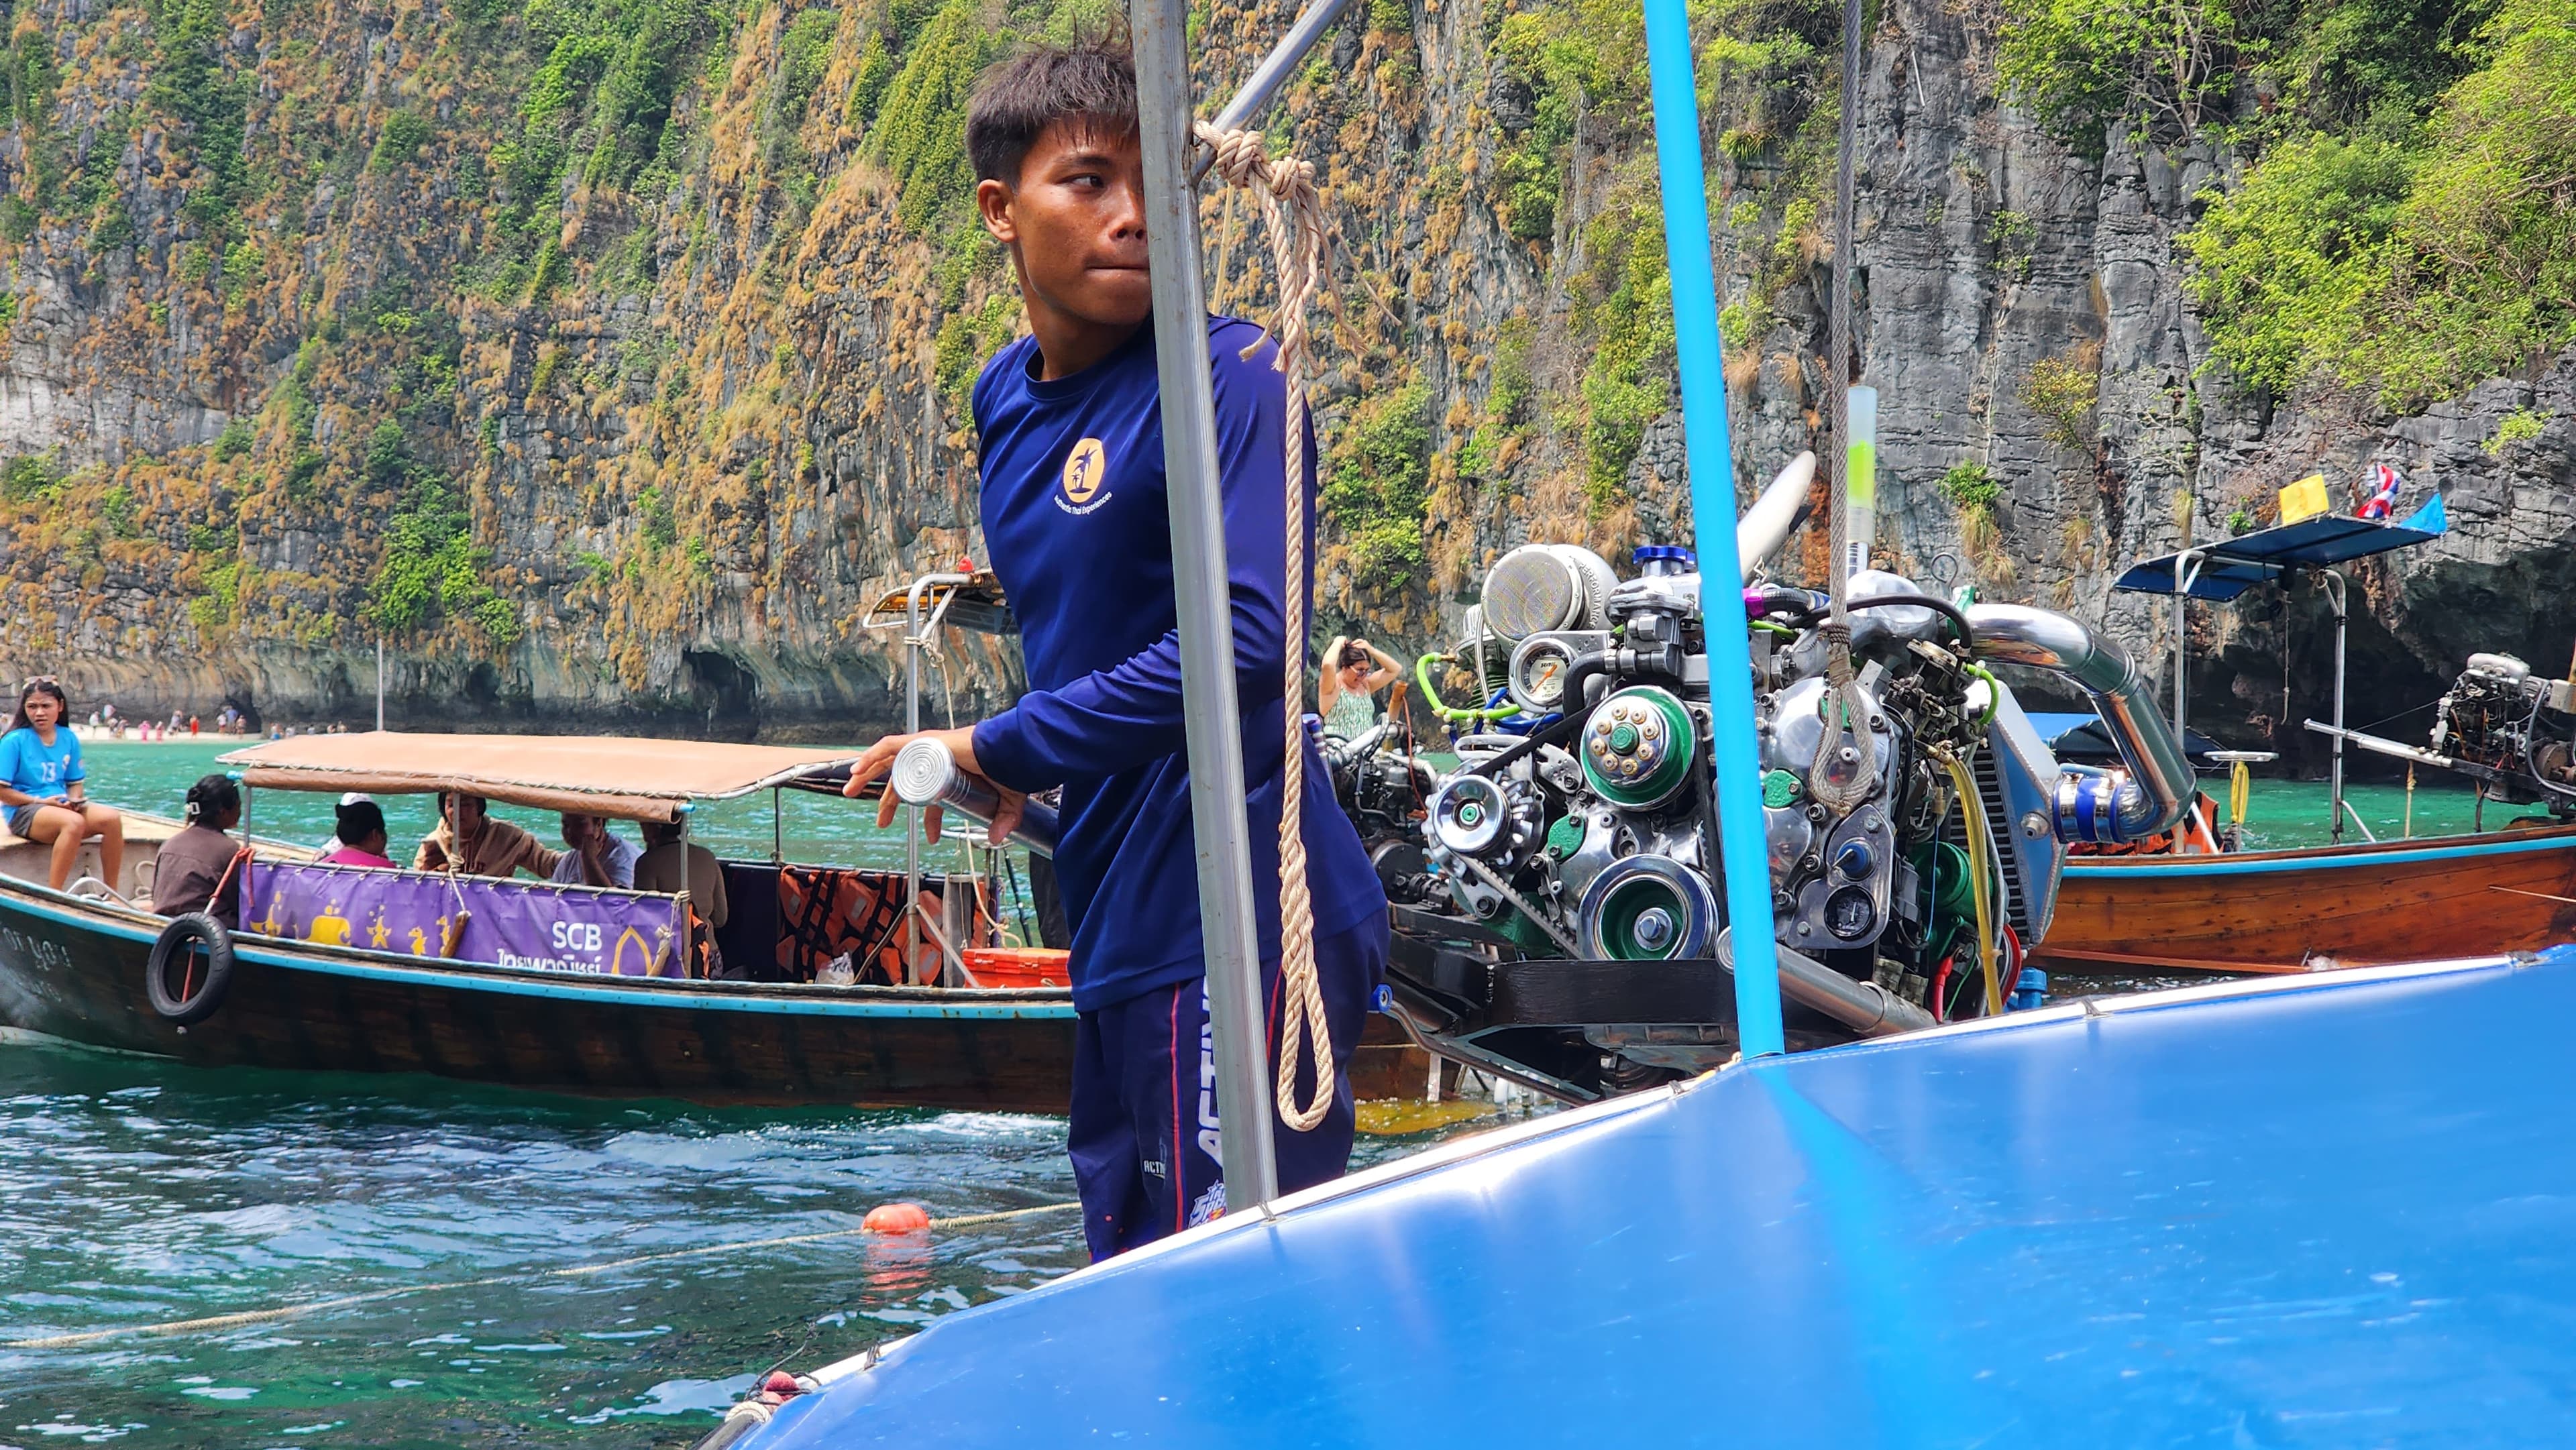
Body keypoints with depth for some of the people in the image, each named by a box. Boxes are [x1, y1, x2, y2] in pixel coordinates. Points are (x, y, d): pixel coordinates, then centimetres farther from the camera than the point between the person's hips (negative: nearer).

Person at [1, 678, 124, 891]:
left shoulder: (69, 739, 8)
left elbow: (76, 783, 17)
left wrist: (73, 800, -6)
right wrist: (40, 801, -15)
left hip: (62, 806, 6)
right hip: (24, 811, -6)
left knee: (111, 819, -19)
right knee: (74, 822, -36)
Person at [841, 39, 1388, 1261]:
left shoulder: (1229, 377, -13)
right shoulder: (1007, 400, 12)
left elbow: (1245, 639, -24)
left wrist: (1003, 750, -17)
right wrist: (1029, 769, 10)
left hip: (1239, 925, -9)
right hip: (1123, 929, 9)